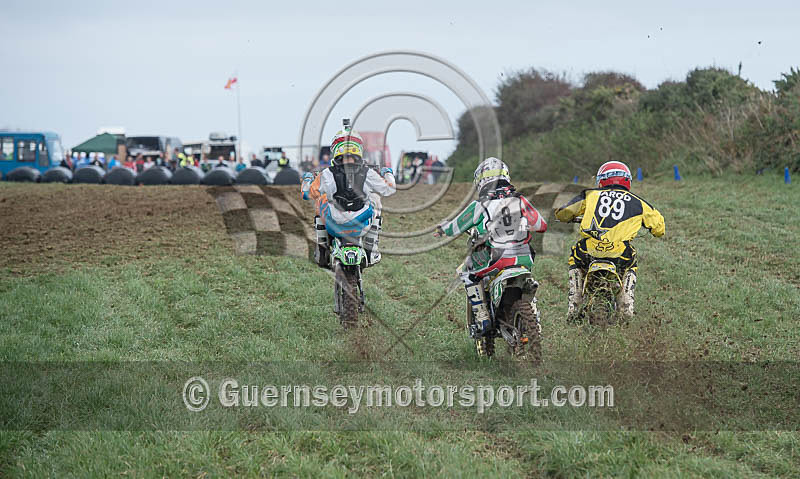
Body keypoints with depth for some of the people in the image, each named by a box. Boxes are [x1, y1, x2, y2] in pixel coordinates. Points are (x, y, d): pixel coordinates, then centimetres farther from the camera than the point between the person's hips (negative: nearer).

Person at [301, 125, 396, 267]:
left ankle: (321, 252, 29)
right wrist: (388, 174, 30)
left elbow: (307, 193, 5)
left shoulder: (327, 175, -12)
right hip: (362, 228, 0)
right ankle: (371, 250, 27)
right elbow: (389, 189, 8)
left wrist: (307, 179, 28)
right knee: (375, 197, 28)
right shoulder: (368, 174, -10)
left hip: (334, 228, 0)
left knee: (320, 197, 29)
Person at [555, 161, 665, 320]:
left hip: (589, 249, 0)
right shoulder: (637, 203, 20)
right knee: (631, 266, 35)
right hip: (620, 252, 0)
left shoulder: (591, 195, 18)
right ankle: (626, 302, 15)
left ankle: (573, 304, 20)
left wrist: (568, 217, 44)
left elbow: (562, 213, 19)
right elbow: (659, 228, 28)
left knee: (575, 260, 34)